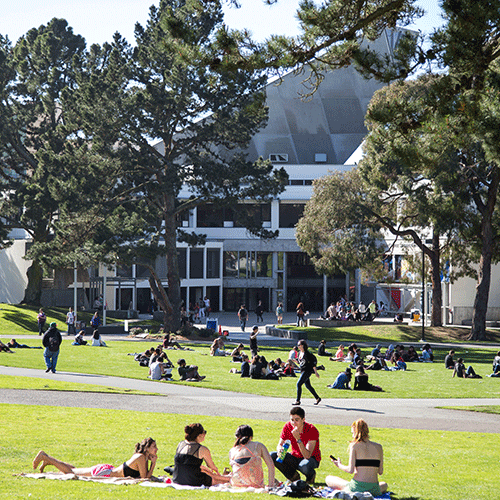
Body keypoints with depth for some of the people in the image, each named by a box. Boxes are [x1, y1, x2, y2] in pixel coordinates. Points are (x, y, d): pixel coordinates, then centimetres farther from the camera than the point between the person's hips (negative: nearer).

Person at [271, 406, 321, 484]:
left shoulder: (312, 430, -25)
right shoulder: (287, 426, -11)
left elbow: (307, 456, -32)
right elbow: (280, 444, -5)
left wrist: (298, 439, -43)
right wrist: (280, 450, -30)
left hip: (312, 458, -5)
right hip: (295, 457, 5)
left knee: (304, 466, -41)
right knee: (272, 456, -18)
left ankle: (310, 475, -1)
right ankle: (293, 476, 2)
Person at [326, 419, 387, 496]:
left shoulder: (354, 446, -5)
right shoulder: (379, 447, 6)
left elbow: (350, 470, -11)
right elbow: (380, 472, 7)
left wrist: (339, 465, 9)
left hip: (356, 487, -3)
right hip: (374, 489, 3)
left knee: (328, 479, 18)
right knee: (384, 485, 40)